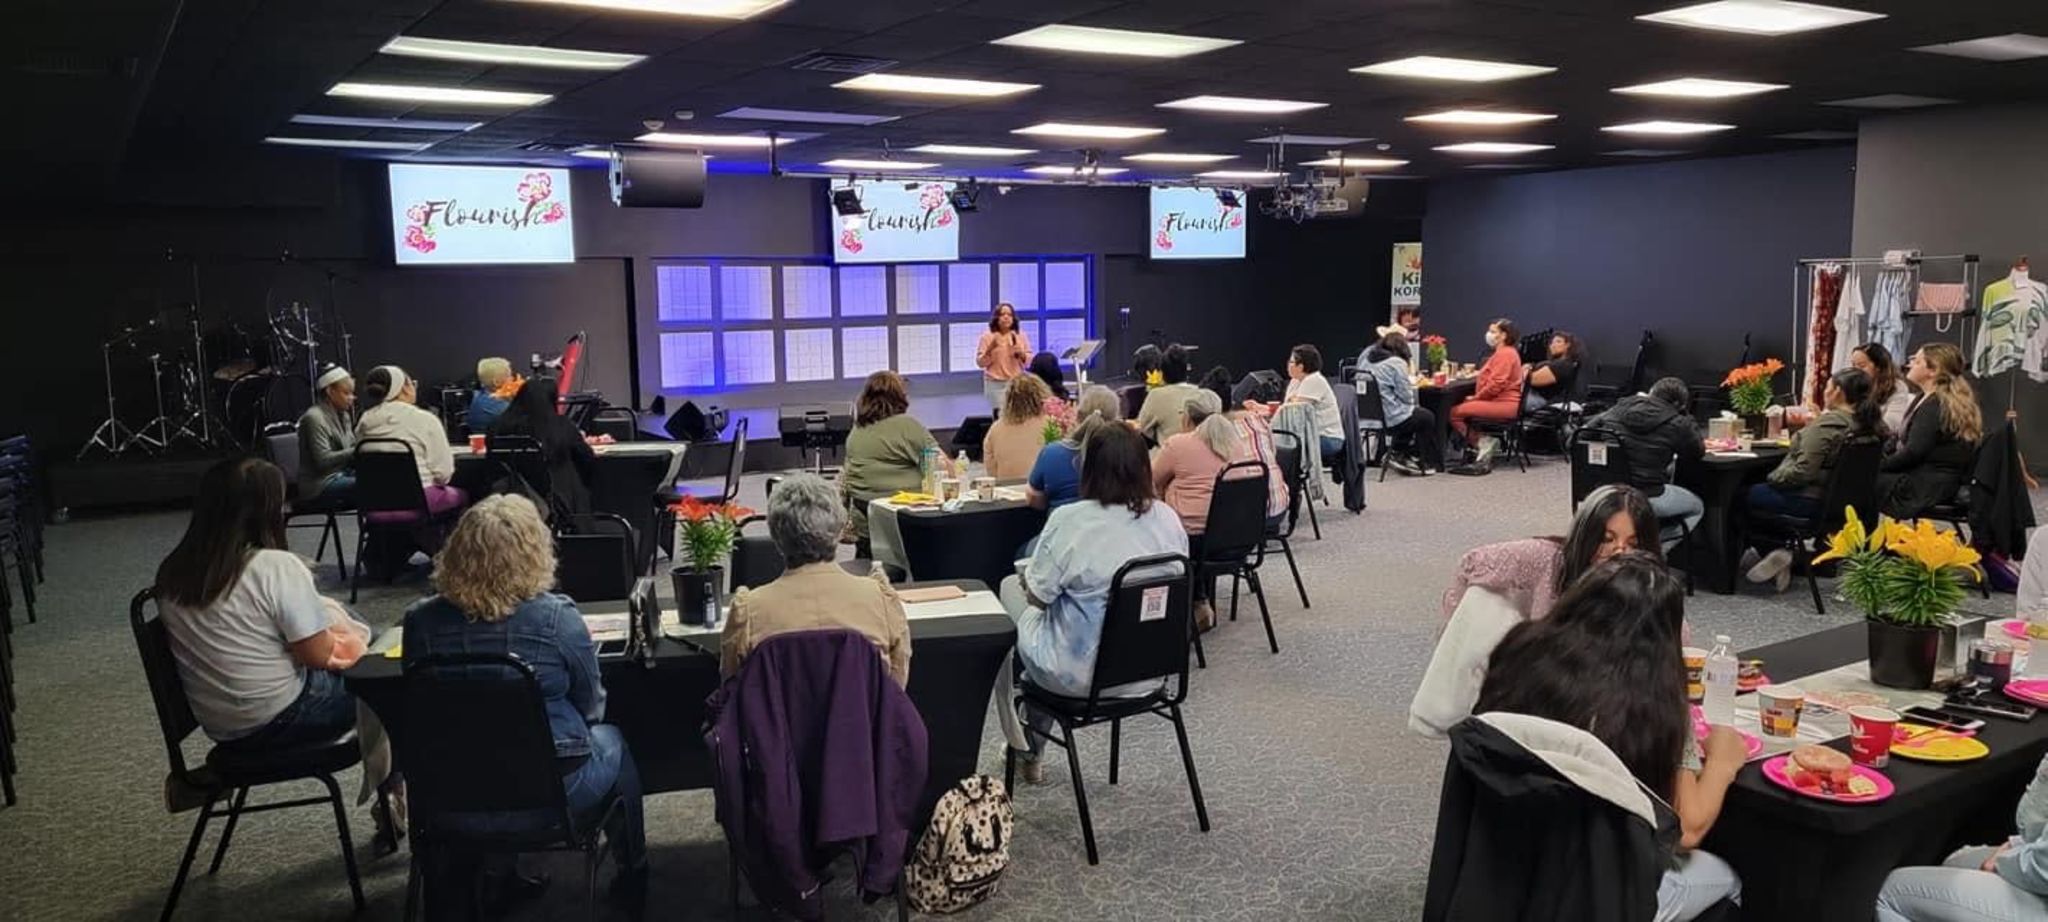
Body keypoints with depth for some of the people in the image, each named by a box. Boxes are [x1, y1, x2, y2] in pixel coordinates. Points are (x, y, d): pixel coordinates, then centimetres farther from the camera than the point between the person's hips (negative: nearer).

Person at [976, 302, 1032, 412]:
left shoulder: (1021, 336, 8)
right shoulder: (987, 337, 0)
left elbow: (1030, 360, 10)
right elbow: (980, 362, -2)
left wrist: (1021, 354, -10)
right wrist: (990, 349, -16)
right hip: (996, 384, -3)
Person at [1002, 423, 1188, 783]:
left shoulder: (1070, 520, -22)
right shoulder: (1168, 519, -5)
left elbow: (1037, 594, -12)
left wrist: (1026, 576, 10)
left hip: (1081, 676, -6)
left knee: (1010, 587, 22)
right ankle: (1032, 750, 38)